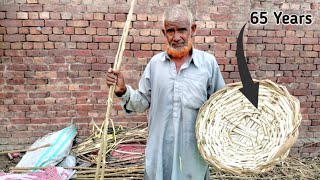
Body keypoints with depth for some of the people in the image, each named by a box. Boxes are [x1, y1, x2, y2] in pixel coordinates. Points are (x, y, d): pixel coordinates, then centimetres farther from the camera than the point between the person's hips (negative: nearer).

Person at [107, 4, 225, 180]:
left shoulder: (208, 62, -5)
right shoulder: (155, 62, 1)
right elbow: (143, 103, 5)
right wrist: (123, 91, -11)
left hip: (193, 151, -1)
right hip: (159, 151, 2)